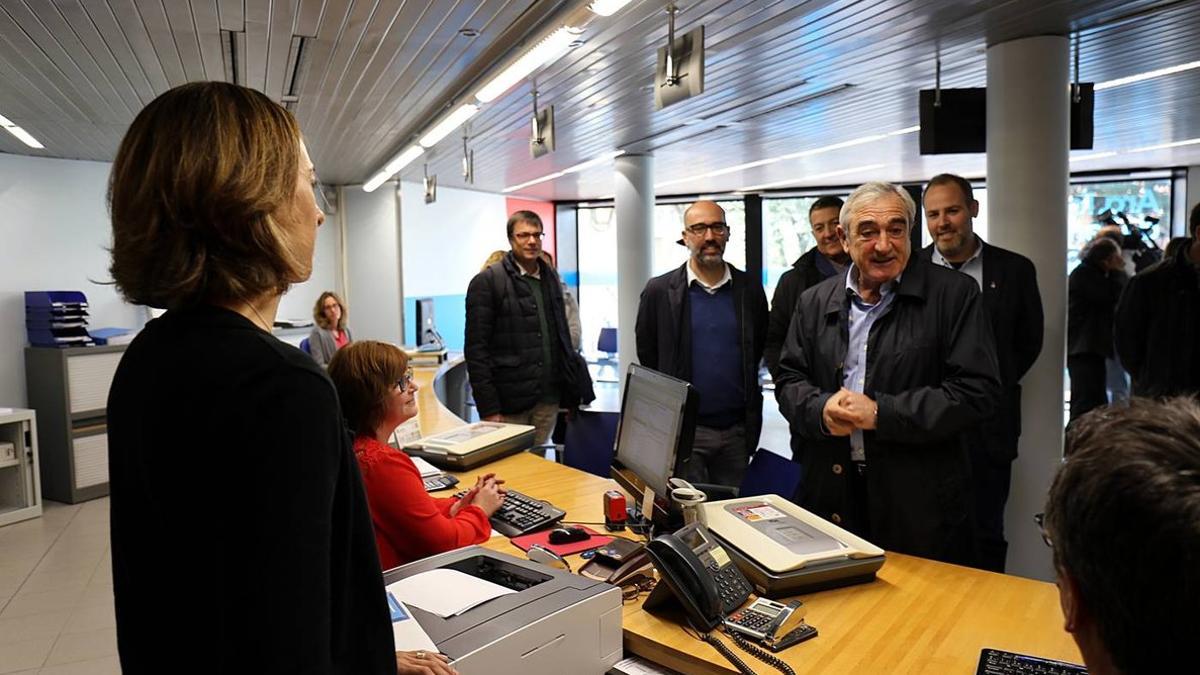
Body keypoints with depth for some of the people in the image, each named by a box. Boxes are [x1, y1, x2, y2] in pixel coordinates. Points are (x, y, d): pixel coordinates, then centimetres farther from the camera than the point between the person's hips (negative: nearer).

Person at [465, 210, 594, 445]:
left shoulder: (551, 278, 12)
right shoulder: (487, 282, -5)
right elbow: (476, 350, -8)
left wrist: (569, 392, 11)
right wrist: (488, 408, -12)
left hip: (549, 399, 5)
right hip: (509, 401, -5)